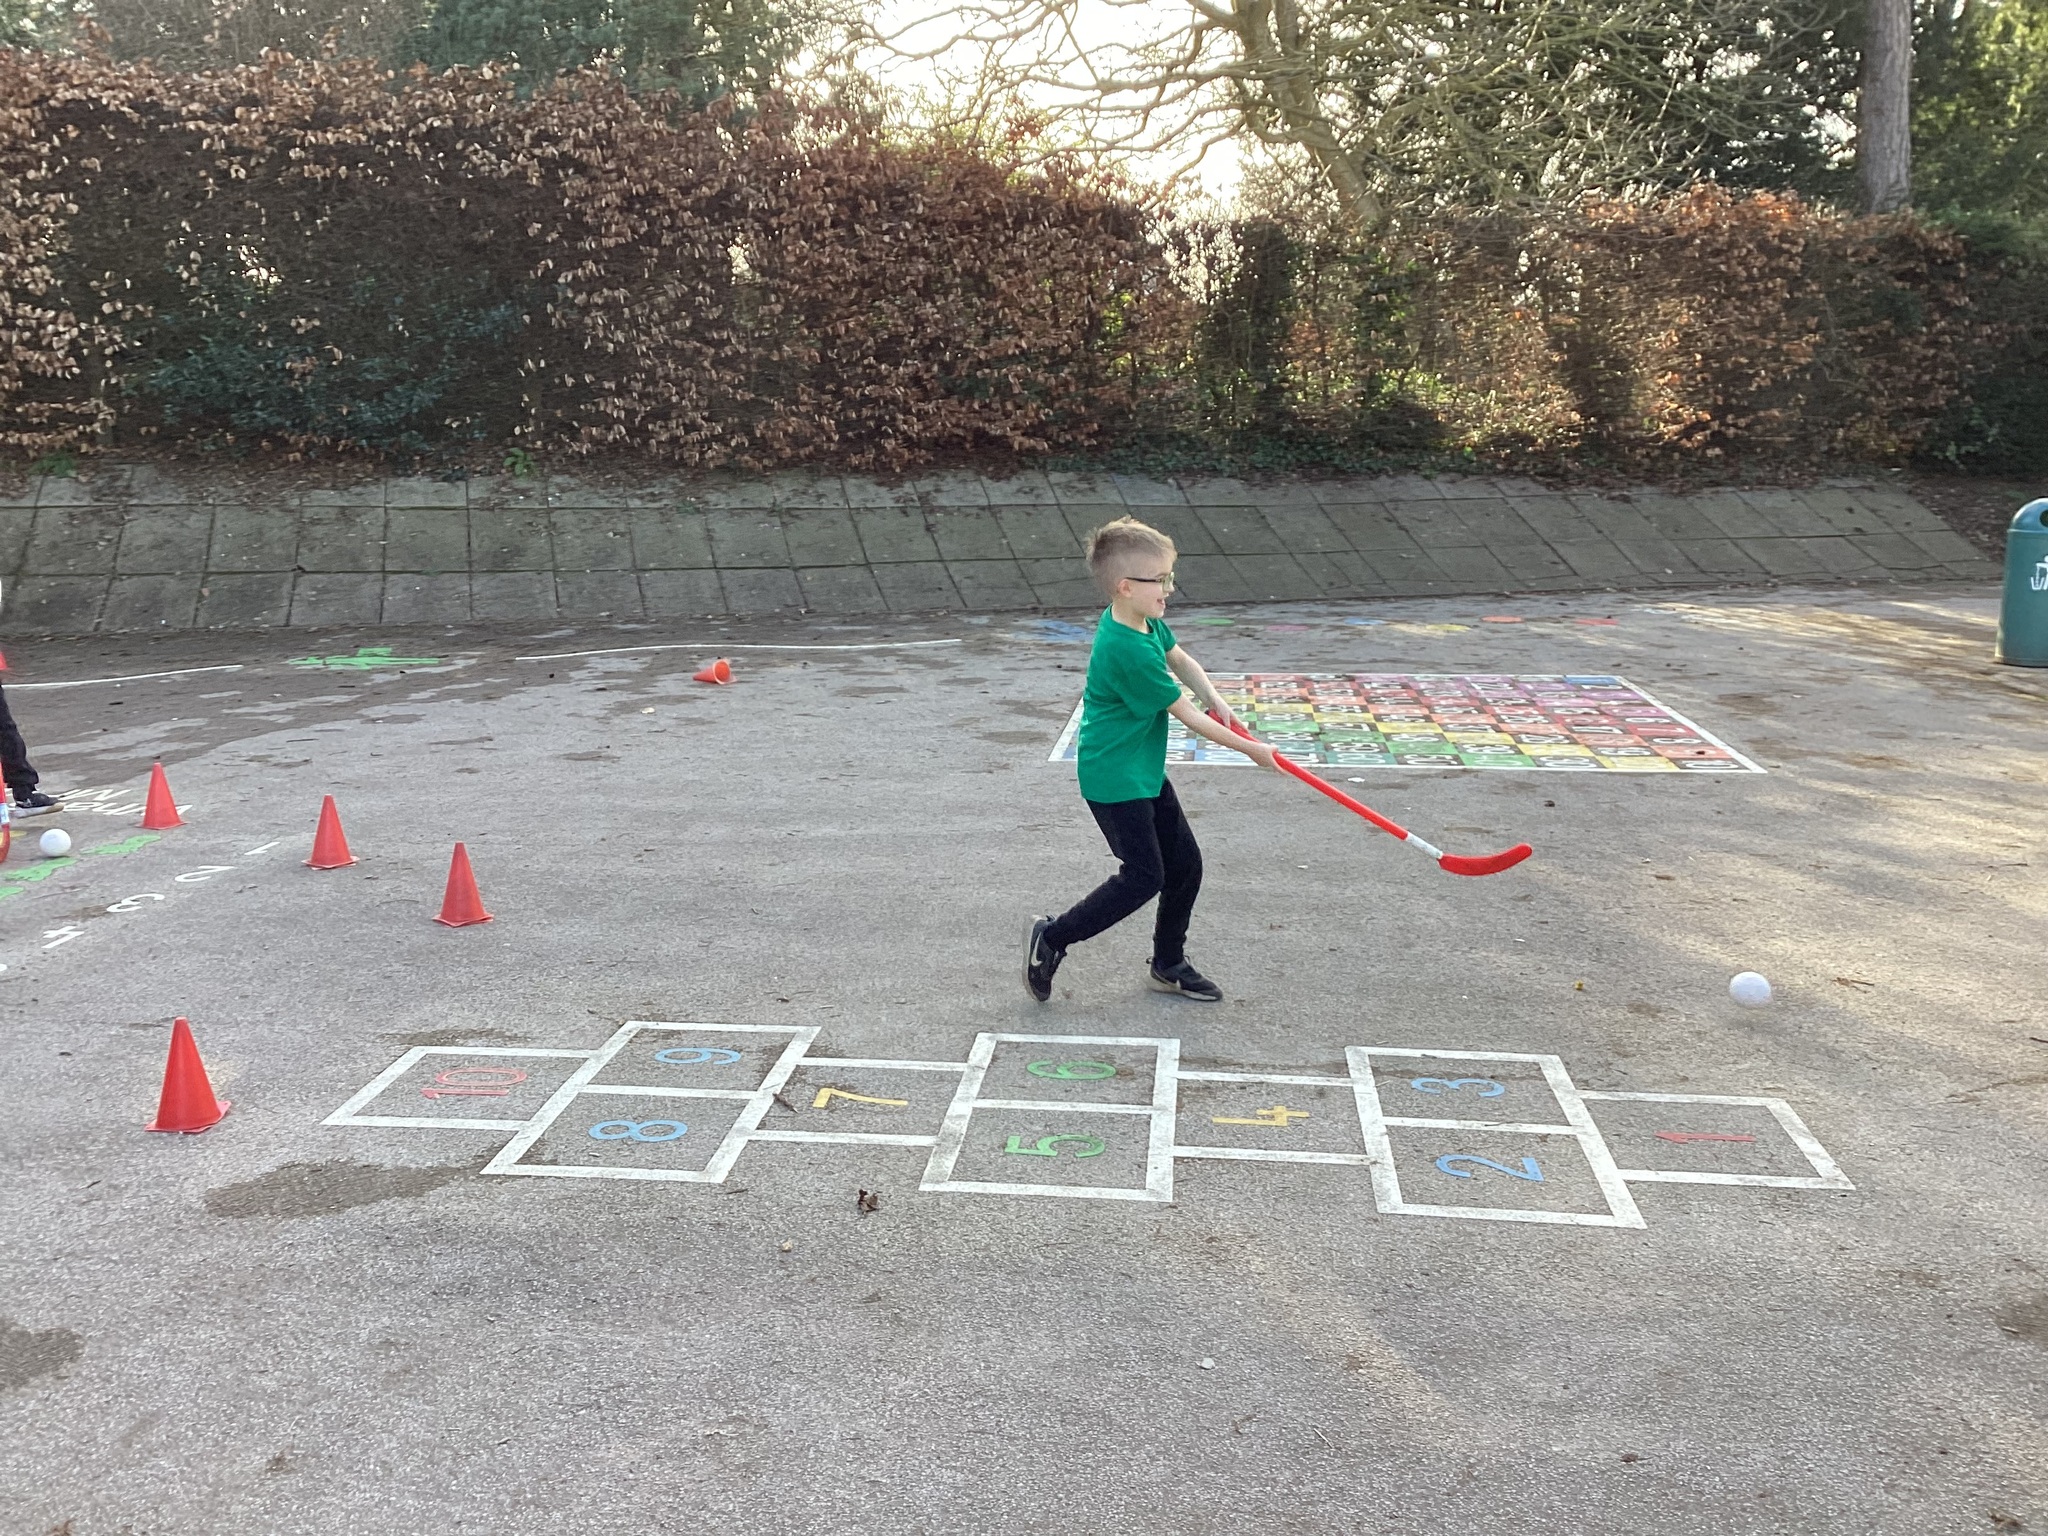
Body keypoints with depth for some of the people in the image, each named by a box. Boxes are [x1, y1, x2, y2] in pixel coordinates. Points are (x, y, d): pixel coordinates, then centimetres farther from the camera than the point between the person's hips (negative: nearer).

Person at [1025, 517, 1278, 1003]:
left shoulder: (1145, 622, 1)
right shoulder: (1129, 651, -28)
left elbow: (1181, 660, 20)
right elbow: (1187, 716, -20)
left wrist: (1215, 700, 1)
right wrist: (1250, 748, -10)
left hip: (1146, 771, 10)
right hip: (1114, 778, -9)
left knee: (1185, 864, 12)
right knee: (1144, 876, -5)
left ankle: (1168, 964, 27)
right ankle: (1051, 938, 8)